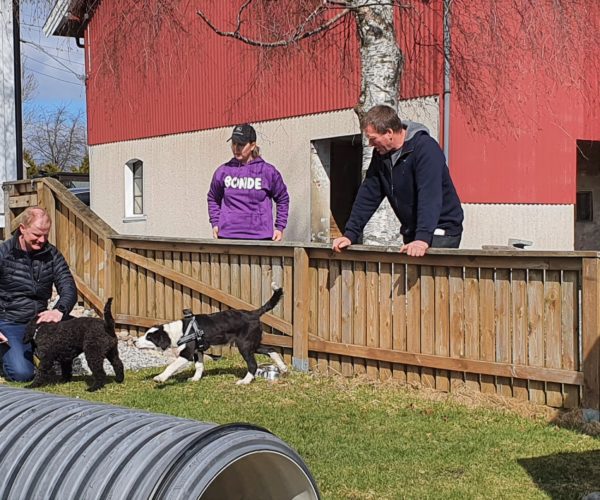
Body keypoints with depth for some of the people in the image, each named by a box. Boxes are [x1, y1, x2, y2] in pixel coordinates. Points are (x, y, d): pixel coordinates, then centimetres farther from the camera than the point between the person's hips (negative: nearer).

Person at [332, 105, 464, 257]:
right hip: (412, 233, 7)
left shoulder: (425, 148, -20)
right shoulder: (381, 154, 4)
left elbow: (430, 196, -31)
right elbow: (368, 195, 6)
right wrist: (350, 234, -2)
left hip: (441, 229, -7)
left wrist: (423, 238, -42)